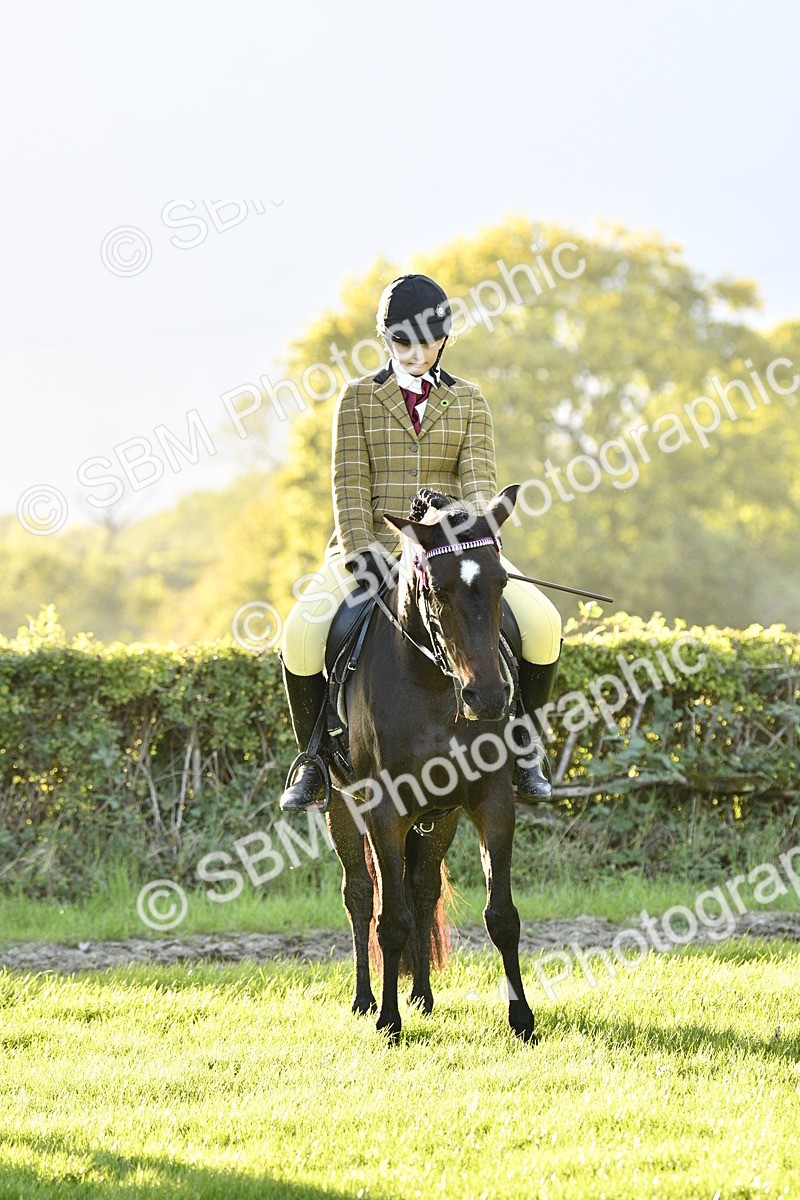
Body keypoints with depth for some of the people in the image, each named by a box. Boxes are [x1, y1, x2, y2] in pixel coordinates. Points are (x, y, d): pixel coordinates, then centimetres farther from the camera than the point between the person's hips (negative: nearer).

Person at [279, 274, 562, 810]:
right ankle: (313, 761, -7)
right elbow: (351, 484, -2)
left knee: (542, 624, -22)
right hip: (373, 544, -1)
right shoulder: (359, 397, 7)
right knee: (303, 632, -28)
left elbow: (479, 476, -2)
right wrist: (358, 551, -17)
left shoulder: (468, 401, 11)